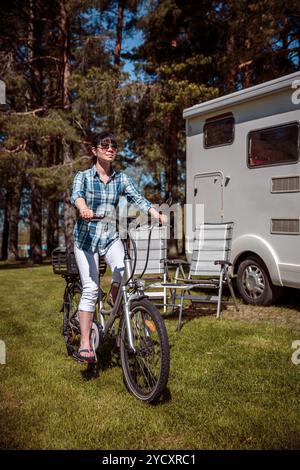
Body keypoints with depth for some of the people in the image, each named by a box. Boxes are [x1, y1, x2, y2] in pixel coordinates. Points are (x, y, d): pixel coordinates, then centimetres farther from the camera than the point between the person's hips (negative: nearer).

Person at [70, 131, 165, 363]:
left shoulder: (121, 178, 5)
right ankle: (85, 344, -2)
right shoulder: (83, 176, -3)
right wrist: (83, 209, -47)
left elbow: (138, 198, -8)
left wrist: (156, 213, -27)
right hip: (86, 237, -2)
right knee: (90, 288, -10)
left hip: (111, 236, 2)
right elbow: (76, 195, -23)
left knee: (123, 274, -23)